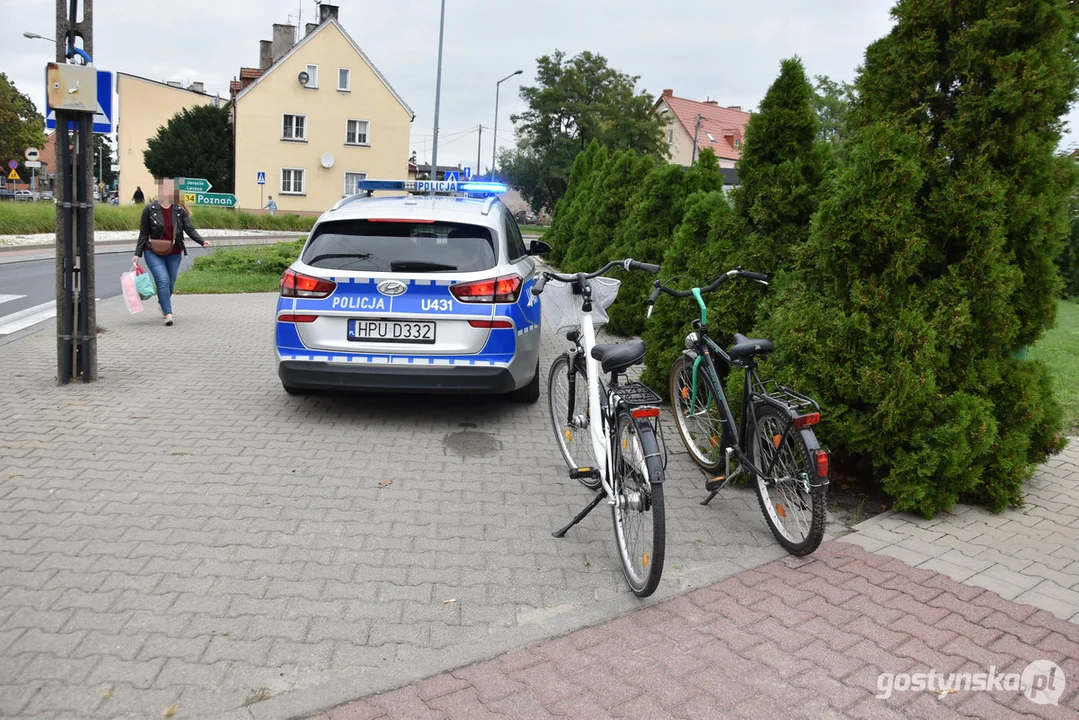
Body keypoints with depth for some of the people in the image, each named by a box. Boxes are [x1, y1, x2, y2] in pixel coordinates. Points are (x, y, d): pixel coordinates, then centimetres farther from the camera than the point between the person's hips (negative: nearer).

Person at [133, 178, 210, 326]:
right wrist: (137, 253, -4)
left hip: (174, 254, 3)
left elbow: (190, 229, -8)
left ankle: (162, 303, 42)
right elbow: (143, 233, -2)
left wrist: (202, 242, -26)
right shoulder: (150, 209, -5)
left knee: (170, 283, 12)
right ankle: (168, 314, -17)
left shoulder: (179, 210, 0)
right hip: (154, 253, -3)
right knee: (163, 280, -18)